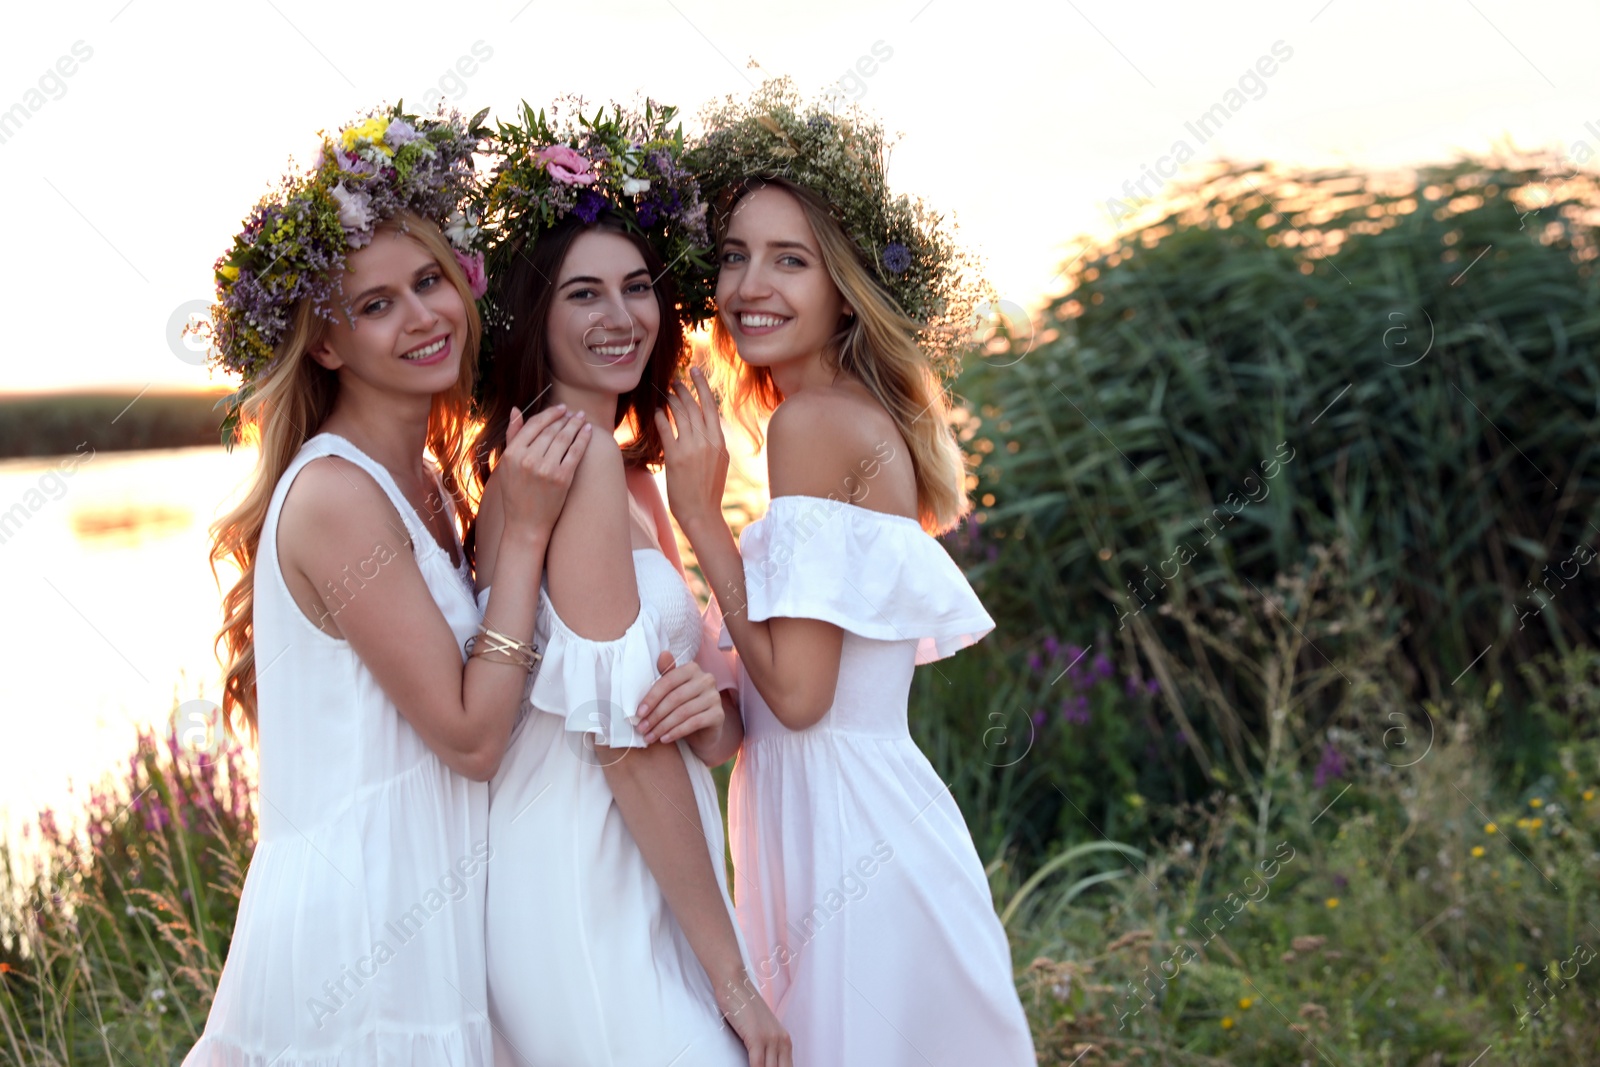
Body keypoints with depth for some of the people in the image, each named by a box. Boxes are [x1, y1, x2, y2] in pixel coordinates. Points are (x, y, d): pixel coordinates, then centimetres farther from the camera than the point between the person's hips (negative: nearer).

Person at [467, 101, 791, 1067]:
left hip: (641, 892, 9)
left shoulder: (631, 472, 11)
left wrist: (717, 714, -13)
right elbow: (625, 740, -20)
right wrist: (731, 976, -15)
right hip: (594, 905, -9)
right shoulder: (578, 458, -16)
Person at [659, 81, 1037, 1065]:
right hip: (873, 802, 9)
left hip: (842, 825, -9)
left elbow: (798, 691, -19)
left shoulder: (813, 422, -16)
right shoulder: (873, 418, 11)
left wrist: (700, 513, -13)